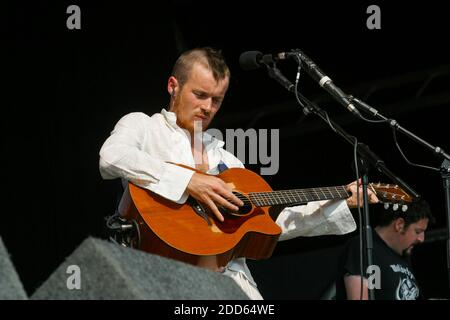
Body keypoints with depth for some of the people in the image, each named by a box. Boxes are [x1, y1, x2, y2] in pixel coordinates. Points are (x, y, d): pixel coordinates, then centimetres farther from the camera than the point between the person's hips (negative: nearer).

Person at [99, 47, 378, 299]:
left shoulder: (226, 160, 29)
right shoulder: (142, 126, 11)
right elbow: (112, 158, -12)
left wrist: (344, 203, 23)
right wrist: (188, 181, -16)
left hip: (228, 272, 6)